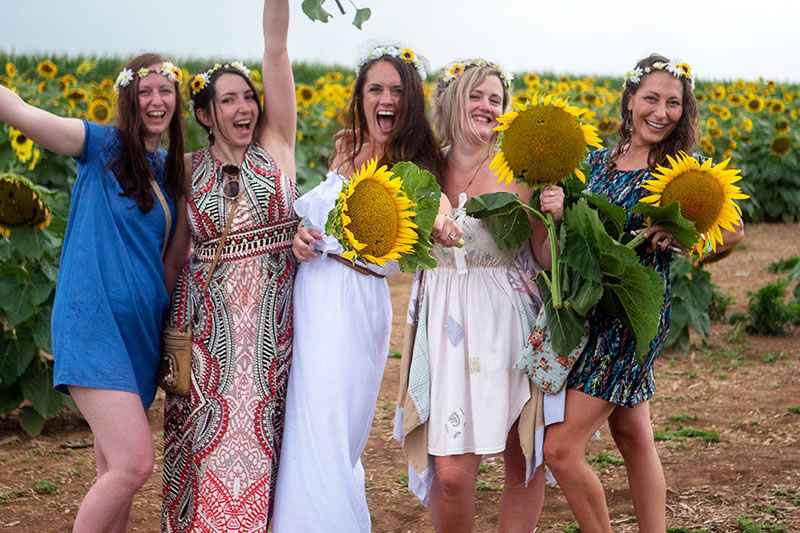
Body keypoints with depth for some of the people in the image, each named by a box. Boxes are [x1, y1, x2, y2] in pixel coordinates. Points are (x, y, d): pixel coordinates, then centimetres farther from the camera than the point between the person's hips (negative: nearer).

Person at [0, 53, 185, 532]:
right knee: (135, 464, -18)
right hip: (94, 325, -6)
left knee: (115, 470, 11)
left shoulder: (172, 169, 14)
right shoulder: (100, 146, -3)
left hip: (142, 331, 6)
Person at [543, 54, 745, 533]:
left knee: (562, 449, -9)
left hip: (635, 317, -6)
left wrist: (677, 237, -19)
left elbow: (734, 230, -4)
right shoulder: (600, 161, 9)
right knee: (634, 439, 15)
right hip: (591, 310, 7)